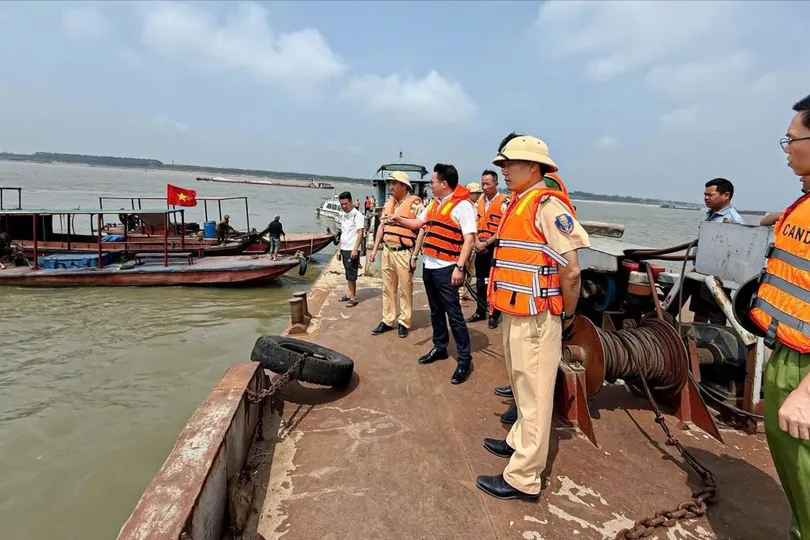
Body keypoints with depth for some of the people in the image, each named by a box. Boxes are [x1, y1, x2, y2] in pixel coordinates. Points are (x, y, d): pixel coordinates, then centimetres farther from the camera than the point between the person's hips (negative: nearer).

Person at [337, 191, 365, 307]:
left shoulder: (357, 215, -11)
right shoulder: (342, 215, 12)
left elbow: (360, 233, -15)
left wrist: (355, 249, -20)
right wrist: (339, 249, 16)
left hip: (352, 250, -7)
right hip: (344, 249, 7)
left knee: (351, 274, -3)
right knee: (348, 273, 13)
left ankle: (354, 297, 5)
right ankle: (350, 293, 23)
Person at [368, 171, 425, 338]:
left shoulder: (415, 204, -10)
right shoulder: (388, 203, 12)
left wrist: (415, 255, -16)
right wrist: (375, 249, 13)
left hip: (404, 252, -7)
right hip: (387, 251, 7)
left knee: (405, 289, 3)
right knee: (388, 288, 12)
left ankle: (404, 322, 14)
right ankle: (387, 321, 22)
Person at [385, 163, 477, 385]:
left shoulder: (462, 205, -13)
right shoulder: (434, 203, 14)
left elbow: (469, 238, -19)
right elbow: (419, 224, 25)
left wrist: (459, 267, -24)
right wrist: (399, 220, 11)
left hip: (446, 268, -8)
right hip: (429, 266, 8)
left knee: (453, 313, -5)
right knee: (436, 310, 17)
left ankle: (464, 358, 3)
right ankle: (439, 347, 30)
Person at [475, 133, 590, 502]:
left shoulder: (548, 205, -16)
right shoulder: (518, 204, 13)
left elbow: (571, 269, -18)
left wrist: (567, 315, -7)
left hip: (535, 319, -9)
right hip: (515, 315, 9)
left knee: (534, 396, 1)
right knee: (523, 390, 23)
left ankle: (523, 478, 11)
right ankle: (519, 441, 42)